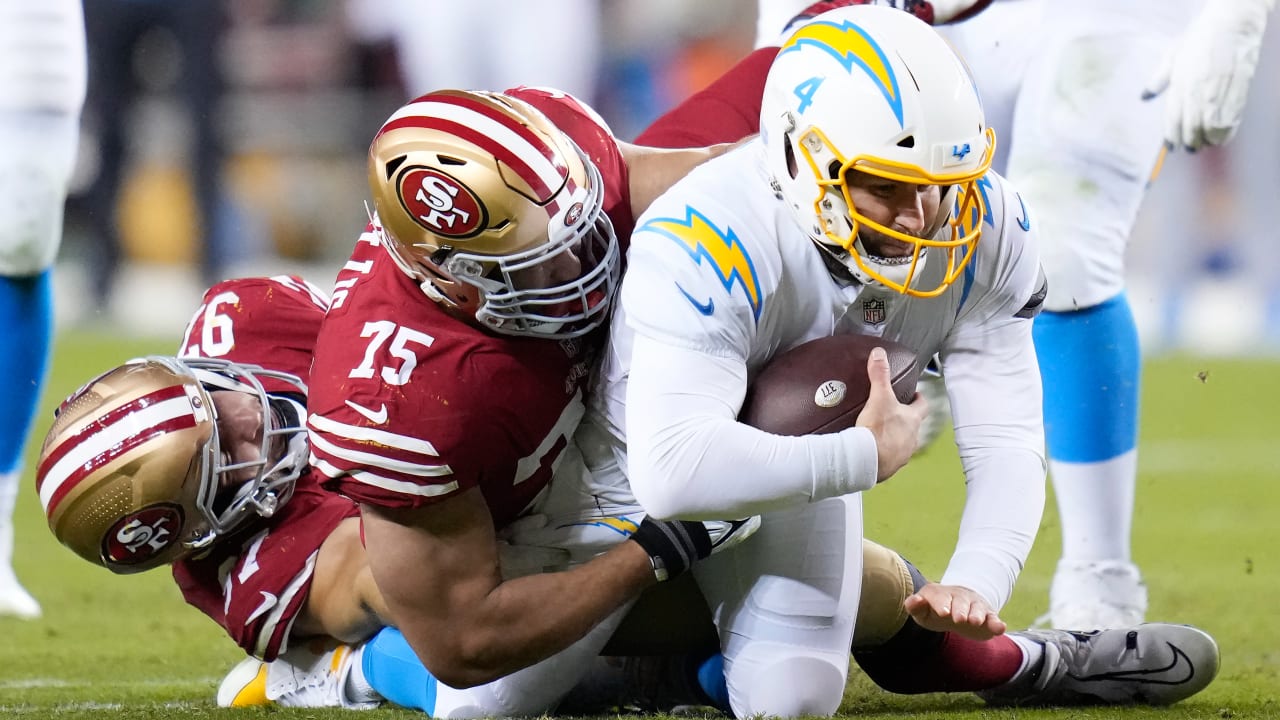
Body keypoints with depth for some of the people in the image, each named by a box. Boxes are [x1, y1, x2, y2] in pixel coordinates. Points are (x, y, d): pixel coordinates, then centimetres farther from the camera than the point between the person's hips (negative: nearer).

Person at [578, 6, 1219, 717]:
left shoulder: (985, 231, -25)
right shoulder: (707, 248, -43)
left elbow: (1005, 441, -24)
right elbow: (671, 472, -53)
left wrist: (974, 584, -44)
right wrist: (865, 455, -41)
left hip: (806, 465, 4)